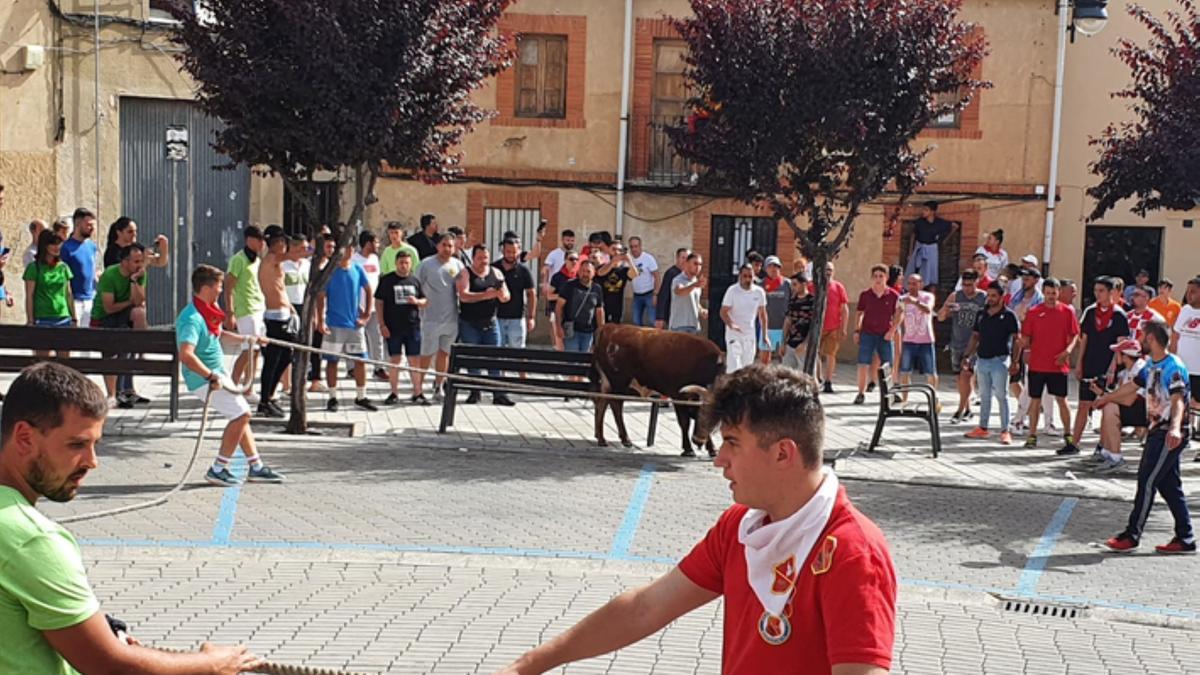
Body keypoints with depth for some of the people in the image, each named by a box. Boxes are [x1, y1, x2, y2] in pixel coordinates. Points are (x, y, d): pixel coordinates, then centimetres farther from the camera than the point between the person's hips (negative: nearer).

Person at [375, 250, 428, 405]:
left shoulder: (415, 281, 8)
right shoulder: (386, 280, 1)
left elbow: (425, 301, 14)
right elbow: (379, 302, 1)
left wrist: (417, 301, -9)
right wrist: (382, 324, -6)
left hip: (413, 327, 2)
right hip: (393, 327, -2)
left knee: (415, 360, 3)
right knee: (395, 360, 4)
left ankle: (418, 393, 10)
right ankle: (394, 393, 12)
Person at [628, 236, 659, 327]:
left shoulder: (648, 258, -13)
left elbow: (656, 277, -11)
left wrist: (655, 295, -15)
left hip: (649, 294, -5)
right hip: (637, 295, 5)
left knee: (651, 321, -9)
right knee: (636, 322, 8)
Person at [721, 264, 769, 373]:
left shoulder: (759, 291, 0)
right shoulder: (732, 290, -11)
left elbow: (762, 314, 11)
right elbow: (723, 312, -11)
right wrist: (731, 325, -30)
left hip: (750, 333, 5)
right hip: (734, 332, -5)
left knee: (748, 365, 11)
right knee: (734, 364, -15)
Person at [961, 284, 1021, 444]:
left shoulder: (1008, 315, -5)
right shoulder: (981, 314, 11)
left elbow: (1017, 339, -7)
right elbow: (975, 336, 17)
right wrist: (967, 356, 11)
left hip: (999, 360, -6)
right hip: (982, 359, 6)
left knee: (1002, 396, -3)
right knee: (984, 396, 13)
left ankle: (1005, 431, 1)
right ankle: (983, 428, 21)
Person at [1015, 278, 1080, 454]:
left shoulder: (1067, 312, 1)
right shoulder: (1034, 313, 3)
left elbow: (1074, 336, 2)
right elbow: (1026, 339, 6)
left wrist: (1068, 351, -14)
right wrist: (1024, 344, -14)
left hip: (1058, 365, -1)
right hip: (1037, 364, 1)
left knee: (1061, 399, 1)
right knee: (1035, 399, 6)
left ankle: (1069, 436, 7)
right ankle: (1032, 436, 14)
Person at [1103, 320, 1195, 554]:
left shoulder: (1173, 367, -18)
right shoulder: (1151, 365, 11)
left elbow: (1178, 401, -30)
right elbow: (1132, 385, 28)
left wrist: (1175, 428, -47)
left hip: (1170, 435, -9)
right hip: (1158, 431, 9)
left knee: (1147, 481, -6)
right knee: (1169, 485, 9)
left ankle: (1132, 536, -1)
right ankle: (1185, 539, 13)